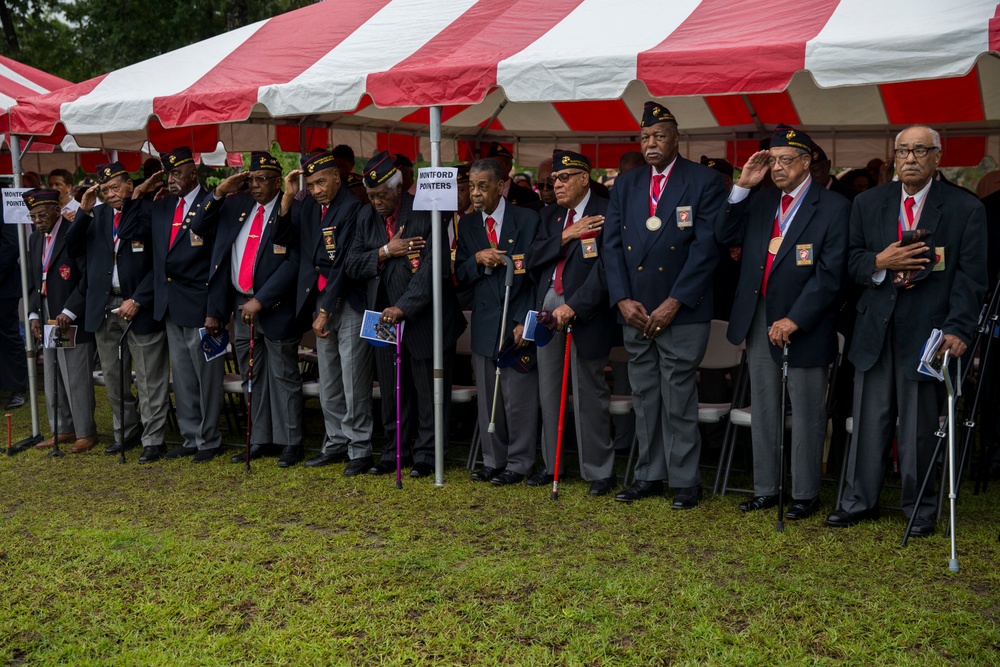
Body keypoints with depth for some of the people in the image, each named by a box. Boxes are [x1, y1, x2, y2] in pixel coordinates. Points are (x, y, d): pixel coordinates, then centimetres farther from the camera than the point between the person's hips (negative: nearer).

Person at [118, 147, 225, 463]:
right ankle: (190, 438, 25)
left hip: (200, 306, -6)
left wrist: (215, 311, -16)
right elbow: (126, 232, 10)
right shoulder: (160, 206, 11)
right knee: (182, 378, 14)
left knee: (207, 376, 3)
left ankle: (209, 440, 16)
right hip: (169, 306, 7)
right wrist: (138, 195, 3)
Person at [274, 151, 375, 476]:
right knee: (328, 382, 13)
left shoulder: (352, 208, -12)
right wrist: (288, 196, -3)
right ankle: (336, 443, 24)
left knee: (354, 382, -4)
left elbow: (344, 263, -15)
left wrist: (326, 311, -13)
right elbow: (282, 238, 7)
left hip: (349, 302, -7)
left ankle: (360, 449, 6)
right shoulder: (309, 206, 9)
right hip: (320, 301, 7)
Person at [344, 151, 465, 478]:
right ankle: (392, 453, 24)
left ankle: (425, 456, 16)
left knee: (429, 393, 4)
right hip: (384, 317, 5)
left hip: (424, 318, -5)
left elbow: (434, 267, -20)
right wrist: (385, 252, -13)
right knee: (391, 393, 13)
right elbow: (352, 265, 4)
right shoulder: (367, 217, 7)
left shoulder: (426, 214, -13)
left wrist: (403, 307, -24)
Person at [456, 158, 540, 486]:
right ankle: (493, 460, 20)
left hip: (517, 323, -4)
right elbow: (460, 277, 9)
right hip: (484, 323, 4)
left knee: (519, 397, 0)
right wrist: (477, 260, -12)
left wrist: (524, 321, -11)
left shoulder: (527, 220, -3)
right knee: (487, 398, 8)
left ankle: (518, 463, 12)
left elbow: (534, 273, -5)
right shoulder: (467, 225, 10)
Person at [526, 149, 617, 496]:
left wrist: (574, 306, -21)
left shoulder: (605, 213, -6)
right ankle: (551, 464, 22)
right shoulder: (550, 214, 15)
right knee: (548, 389, 11)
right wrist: (566, 236, -10)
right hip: (548, 307, 6)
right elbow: (533, 259, 5)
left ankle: (599, 471, 10)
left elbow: (604, 268, -15)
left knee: (589, 392, -1)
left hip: (584, 310, -6)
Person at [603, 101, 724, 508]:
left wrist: (673, 303, -13)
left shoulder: (704, 182, -2)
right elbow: (612, 244, 8)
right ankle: (649, 475, 20)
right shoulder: (626, 185, 13)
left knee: (679, 398, -2)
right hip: (635, 312, 5)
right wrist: (623, 300, -4)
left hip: (682, 311, -5)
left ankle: (685, 481, 8)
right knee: (644, 397, 10)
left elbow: (706, 247, -9)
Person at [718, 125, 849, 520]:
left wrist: (794, 320, -18)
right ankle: (765, 489, 23)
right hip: (757, 320, 6)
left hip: (803, 324, -5)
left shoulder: (833, 207, -8)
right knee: (763, 408, 12)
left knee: (806, 411, 4)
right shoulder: (761, 201, 9)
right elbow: (726, 238, 3)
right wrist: (742, 187, -5)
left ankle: (805, 494, 16)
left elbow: (830, 274, -13)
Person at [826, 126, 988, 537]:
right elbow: (852, 262, 9)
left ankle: (919, 509, 20)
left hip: (927, 331, -3)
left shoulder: (966, 210, 0)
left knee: (919, 426, 5)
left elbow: (970, 276, -5)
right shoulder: (868, 204, 9)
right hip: (875, 329, 3)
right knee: (869, 421, 9)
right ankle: (860, 501, 22)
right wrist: (879, 262, -13)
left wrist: (958, 329, -17)